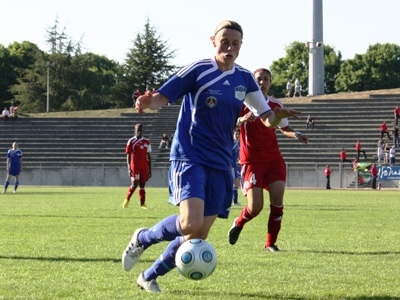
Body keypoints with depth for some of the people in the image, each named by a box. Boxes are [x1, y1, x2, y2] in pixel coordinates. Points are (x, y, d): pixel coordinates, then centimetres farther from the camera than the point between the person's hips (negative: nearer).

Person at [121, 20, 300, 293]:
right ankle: (142, 238, 4)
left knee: (198, 237, 2)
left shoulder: (245, 79, 7)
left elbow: (267, 118, 10)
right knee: (190, 224, -25)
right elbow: (162, 98, -8)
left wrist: (278, 116, -13)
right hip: (190, 158, -6)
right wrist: (149, 102, -32)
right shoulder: (198, 71, -8)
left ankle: (149, 276, 22)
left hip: (220, 165, 6)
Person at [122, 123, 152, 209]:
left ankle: (143, 204, 4)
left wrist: (150, 170, 9)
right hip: (134, 166, -3)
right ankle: (127, 200, 8)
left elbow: (149, 157, 12)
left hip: (144, 167, 3)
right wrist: (129, 168, -9)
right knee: (134, 184, -11)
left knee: (142, 185, 3)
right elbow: (128, 156, -1)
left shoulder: (147, 142, 10)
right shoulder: (131, 142, 0)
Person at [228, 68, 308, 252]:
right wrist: (242, 119, -35)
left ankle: (270, 243, 2)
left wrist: (296, 135, 0)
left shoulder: (276, 105, 7)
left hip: (274, 159, 4)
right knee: (255, 207, -9)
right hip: (252, 160, -4)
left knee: (277, 199, -12)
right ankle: (238, 224, 25)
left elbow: (284, 128, 21)